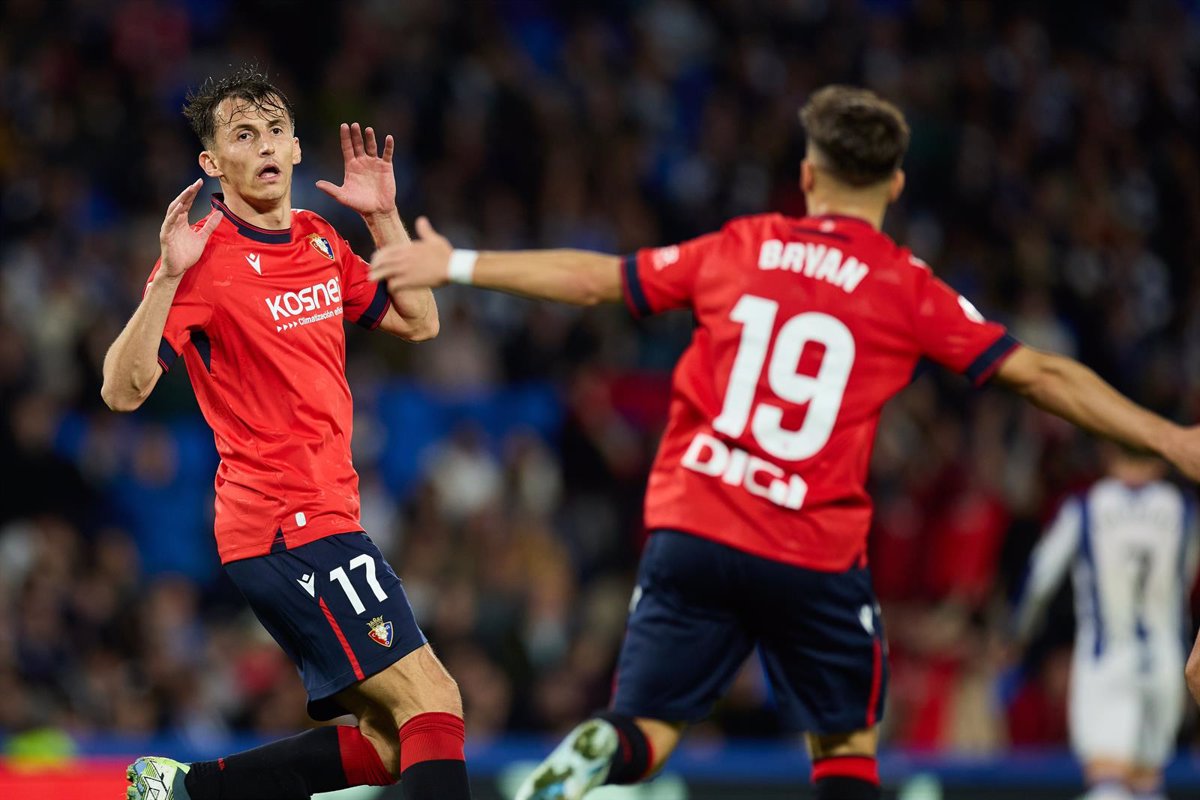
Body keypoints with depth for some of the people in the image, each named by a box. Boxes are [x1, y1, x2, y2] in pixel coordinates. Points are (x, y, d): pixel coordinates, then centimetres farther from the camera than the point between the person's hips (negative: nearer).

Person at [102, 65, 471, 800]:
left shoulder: (320, 242, 13)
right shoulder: (208, 257, -11)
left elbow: (418, 322, 18)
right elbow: (124, 389, -17)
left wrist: (385, 216, 9)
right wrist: (168, 276, -29)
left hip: (324, 516, 9)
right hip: (289, 526, -9)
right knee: (431, 702, -16)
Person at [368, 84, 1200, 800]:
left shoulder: (740, 249, 9)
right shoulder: (910, 289, 1)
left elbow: (592, 278, 16)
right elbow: (1040, 374, 0)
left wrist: (457, 264, 27)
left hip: (692, 531, 2)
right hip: (814, 556, -2)